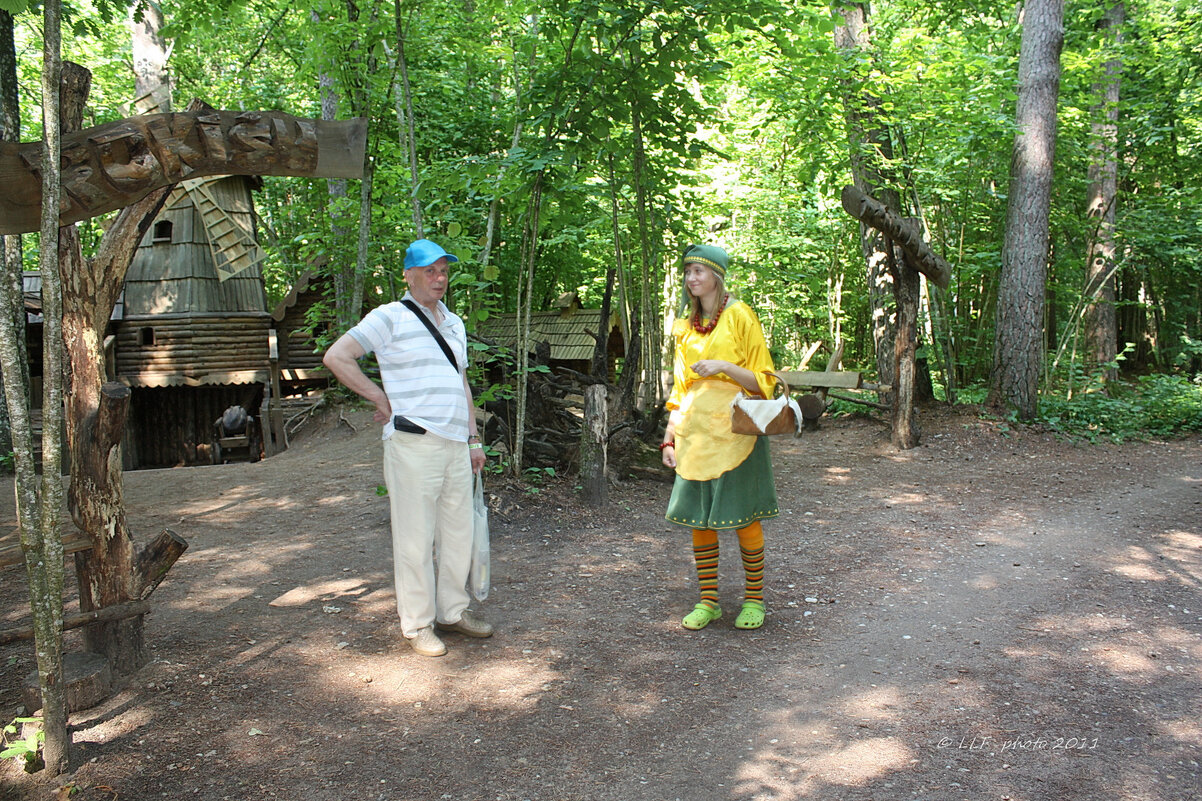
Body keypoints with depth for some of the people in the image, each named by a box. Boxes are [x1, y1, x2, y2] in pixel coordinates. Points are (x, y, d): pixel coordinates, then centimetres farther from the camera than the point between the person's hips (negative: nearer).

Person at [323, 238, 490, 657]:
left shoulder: (454, 324, 19)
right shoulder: (390, 317, -3)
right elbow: (336, 357, -9)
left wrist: (473, 440, 19)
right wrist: (381, 399, -8)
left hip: (455, 445, 7)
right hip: (413, 444, -7)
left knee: (458, 533, 12)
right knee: (415, 538, -1)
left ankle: (453, 611, 27)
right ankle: (418, 625, 10)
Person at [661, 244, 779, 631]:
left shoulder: (739, 315, -4)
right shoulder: (685, 325, 13)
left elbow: (762, 381, -5)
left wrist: (723, 366, -20)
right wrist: (669, 437, 10)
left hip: (735, 432, -5)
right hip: (694, 434, 5)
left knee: (744, 518, 1)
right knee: (698, 519, 6)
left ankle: (754, 599, 17)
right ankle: (708, 600, 18)